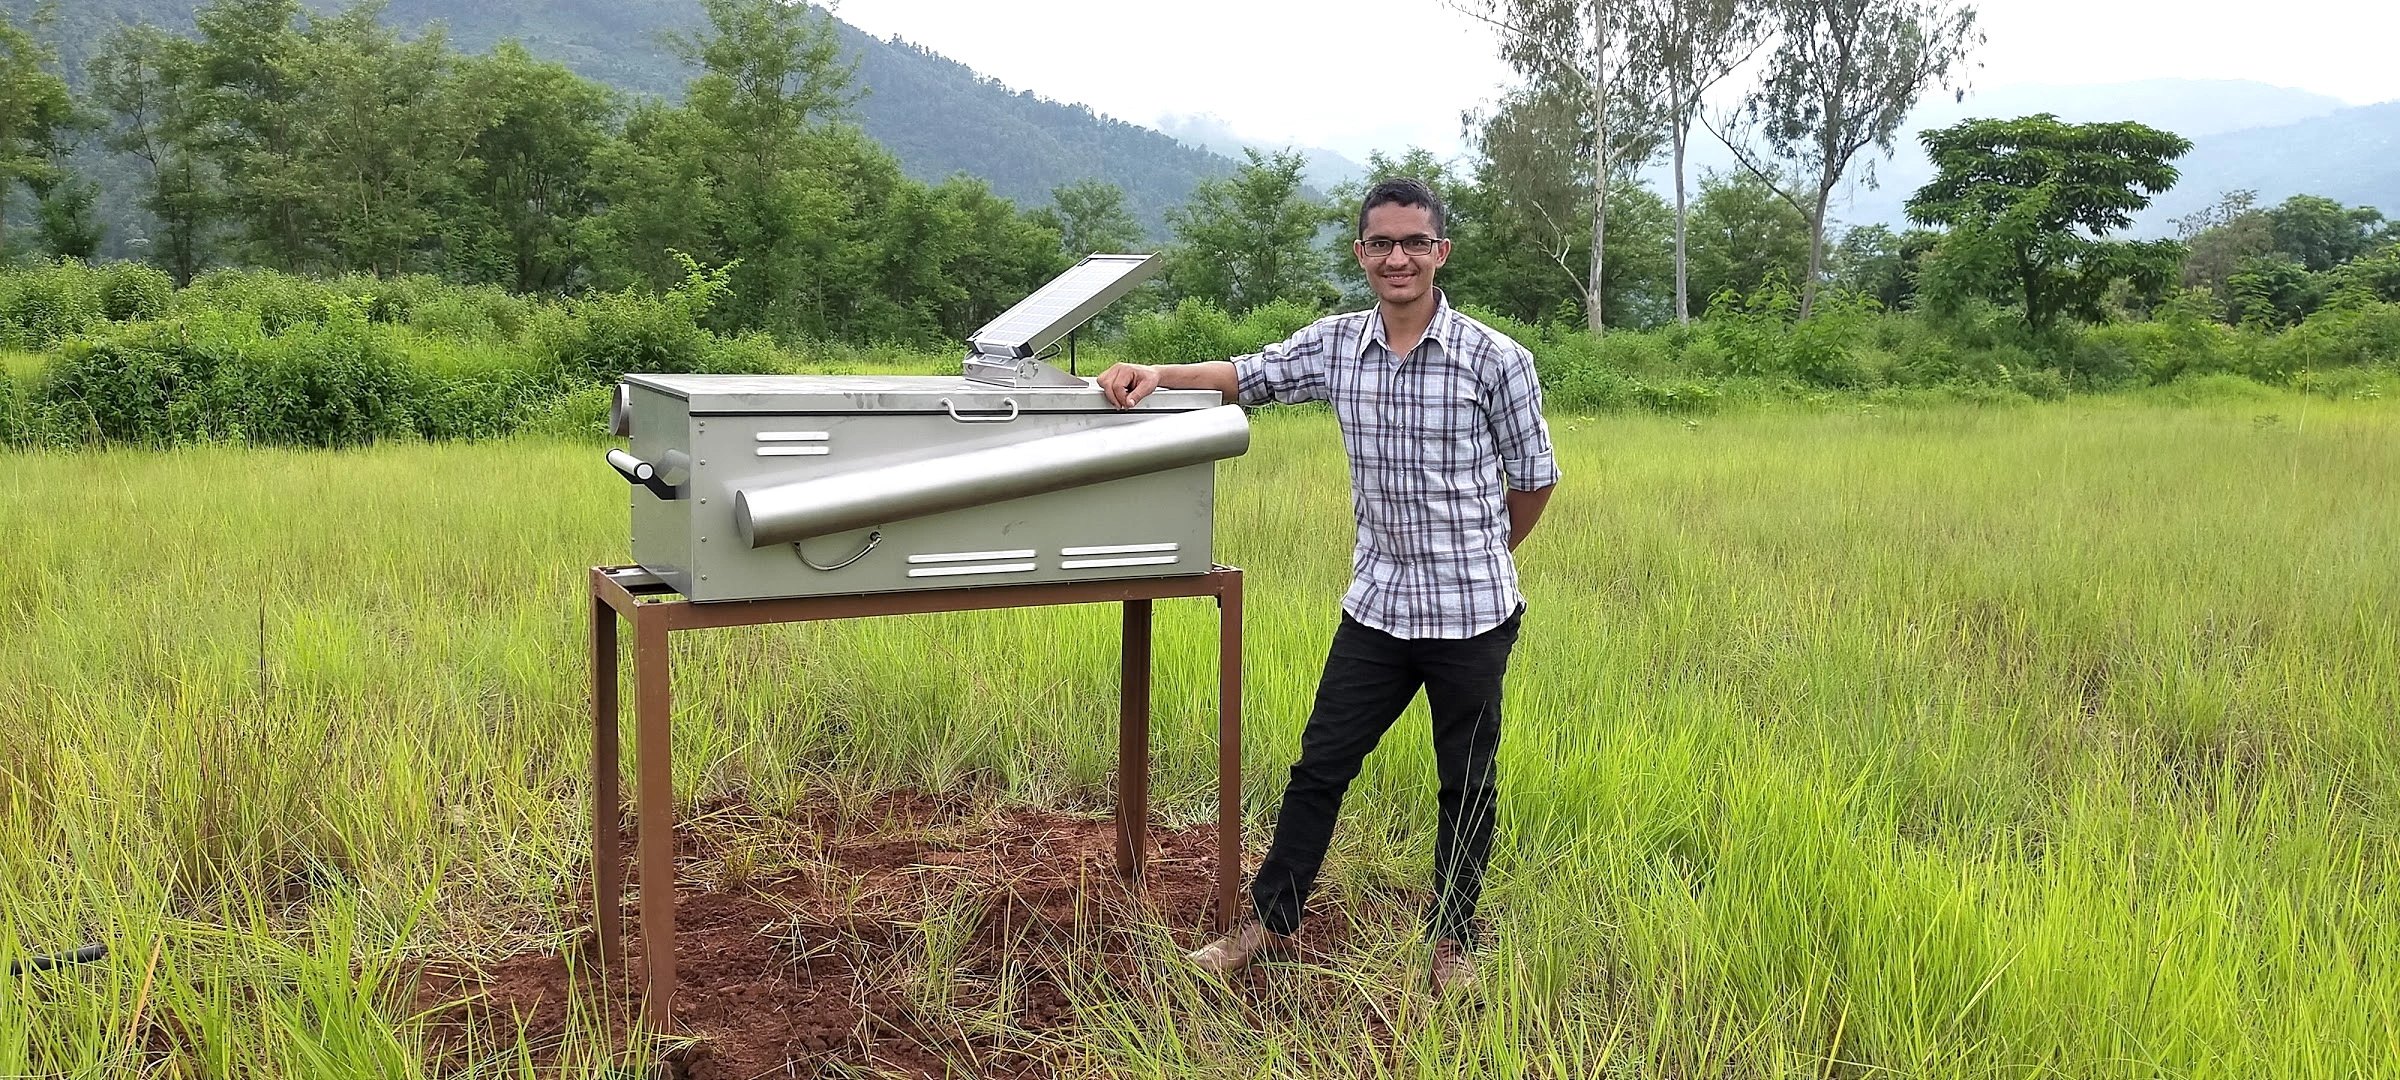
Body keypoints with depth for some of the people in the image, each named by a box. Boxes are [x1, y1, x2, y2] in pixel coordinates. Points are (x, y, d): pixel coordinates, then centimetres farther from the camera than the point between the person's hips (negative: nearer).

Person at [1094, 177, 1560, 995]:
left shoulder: (1495, 360, -9)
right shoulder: (1336, 345, 1)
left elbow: (1533, 476, 1)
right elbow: (1248, 376, 10)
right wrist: (1157, 375, -7)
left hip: (1472, 613, -3)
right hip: (1377, 604, 3)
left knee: (1467, 785, 11)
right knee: (1320, 765, 8)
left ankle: (1452, 940, 29)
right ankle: (1271, 922, 23)